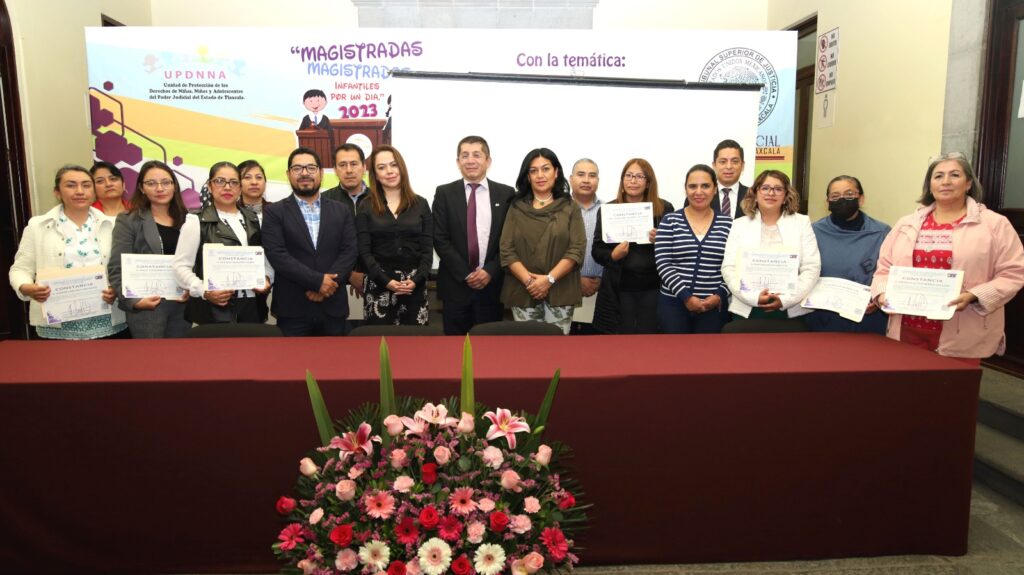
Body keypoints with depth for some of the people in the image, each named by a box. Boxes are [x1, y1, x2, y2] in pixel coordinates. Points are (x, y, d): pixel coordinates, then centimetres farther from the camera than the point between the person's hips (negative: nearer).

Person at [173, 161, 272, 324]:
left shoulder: (253, 220, 13)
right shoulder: (196, 221, 0)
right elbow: (181, 265, -3)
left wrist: (267, 278, -2)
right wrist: (204, 291, -17)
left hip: (252, 306, 4)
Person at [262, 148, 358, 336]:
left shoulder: (341, 211, 11)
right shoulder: (275, 212, 3)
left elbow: (349, 251, 2)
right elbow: (277, 255, -8)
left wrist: (326, 285, -12)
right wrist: (318, 280, -15)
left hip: (333, 308, 2)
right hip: (292, 309, -2)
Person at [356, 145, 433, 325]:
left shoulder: (420, 204, 7)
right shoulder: (365, 208, 4)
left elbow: (427, 248, 3)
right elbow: (364, 251, -1)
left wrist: (416, 280, -11)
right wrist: (386, 281, -13)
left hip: (414, 286, 1)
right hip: (379, 285, -1)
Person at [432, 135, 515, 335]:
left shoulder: (505, 194, 4)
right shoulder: (444, 193, 3)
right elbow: (440, 239, -2)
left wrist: (490, 271, -11)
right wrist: (465, 274, -10)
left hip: (492, 284, 0)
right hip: (455, 285, 0)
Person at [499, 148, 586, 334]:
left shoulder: (570, 207, 5)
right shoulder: (516, 207, 8)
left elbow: (577, 249, -4)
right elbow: (506, 250, 0)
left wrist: (549, 279, -14)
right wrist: (528, 280, -13)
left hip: (560, 292, -1)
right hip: (523, 291, 1)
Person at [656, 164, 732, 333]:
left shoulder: (727, 224, 5)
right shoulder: (670, 221, 1)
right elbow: (662, 263, -6)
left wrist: (720, 295, -11)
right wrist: (685, 296, -13)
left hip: (714, 305, 1)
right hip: (673, 303, -1)